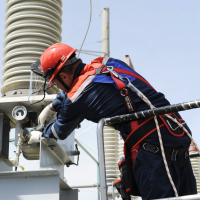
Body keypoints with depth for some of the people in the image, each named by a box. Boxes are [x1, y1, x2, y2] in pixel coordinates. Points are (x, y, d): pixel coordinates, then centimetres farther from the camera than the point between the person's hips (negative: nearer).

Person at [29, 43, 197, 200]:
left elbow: (60, 132, 17)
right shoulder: (107, 63, 15)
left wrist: (39, 136, 38)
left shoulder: (75, 100, -5)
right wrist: (51, 108, 46)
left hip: (151, 146, -8)